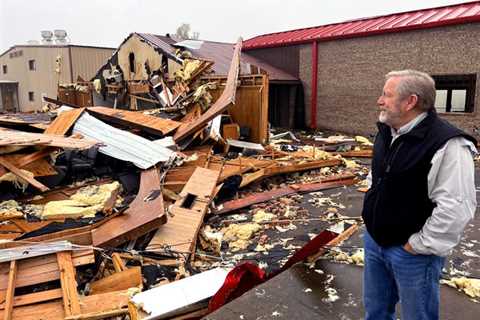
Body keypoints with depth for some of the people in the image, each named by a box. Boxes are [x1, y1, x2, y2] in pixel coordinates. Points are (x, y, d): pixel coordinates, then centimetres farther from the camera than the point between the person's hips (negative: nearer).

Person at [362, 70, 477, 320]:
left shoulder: (447, 144, -23)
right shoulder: (386, 133, 5)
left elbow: (456, 208, -26)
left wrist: (420, 245, -18)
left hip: (411, 252, -7)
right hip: (374, 241, 7)